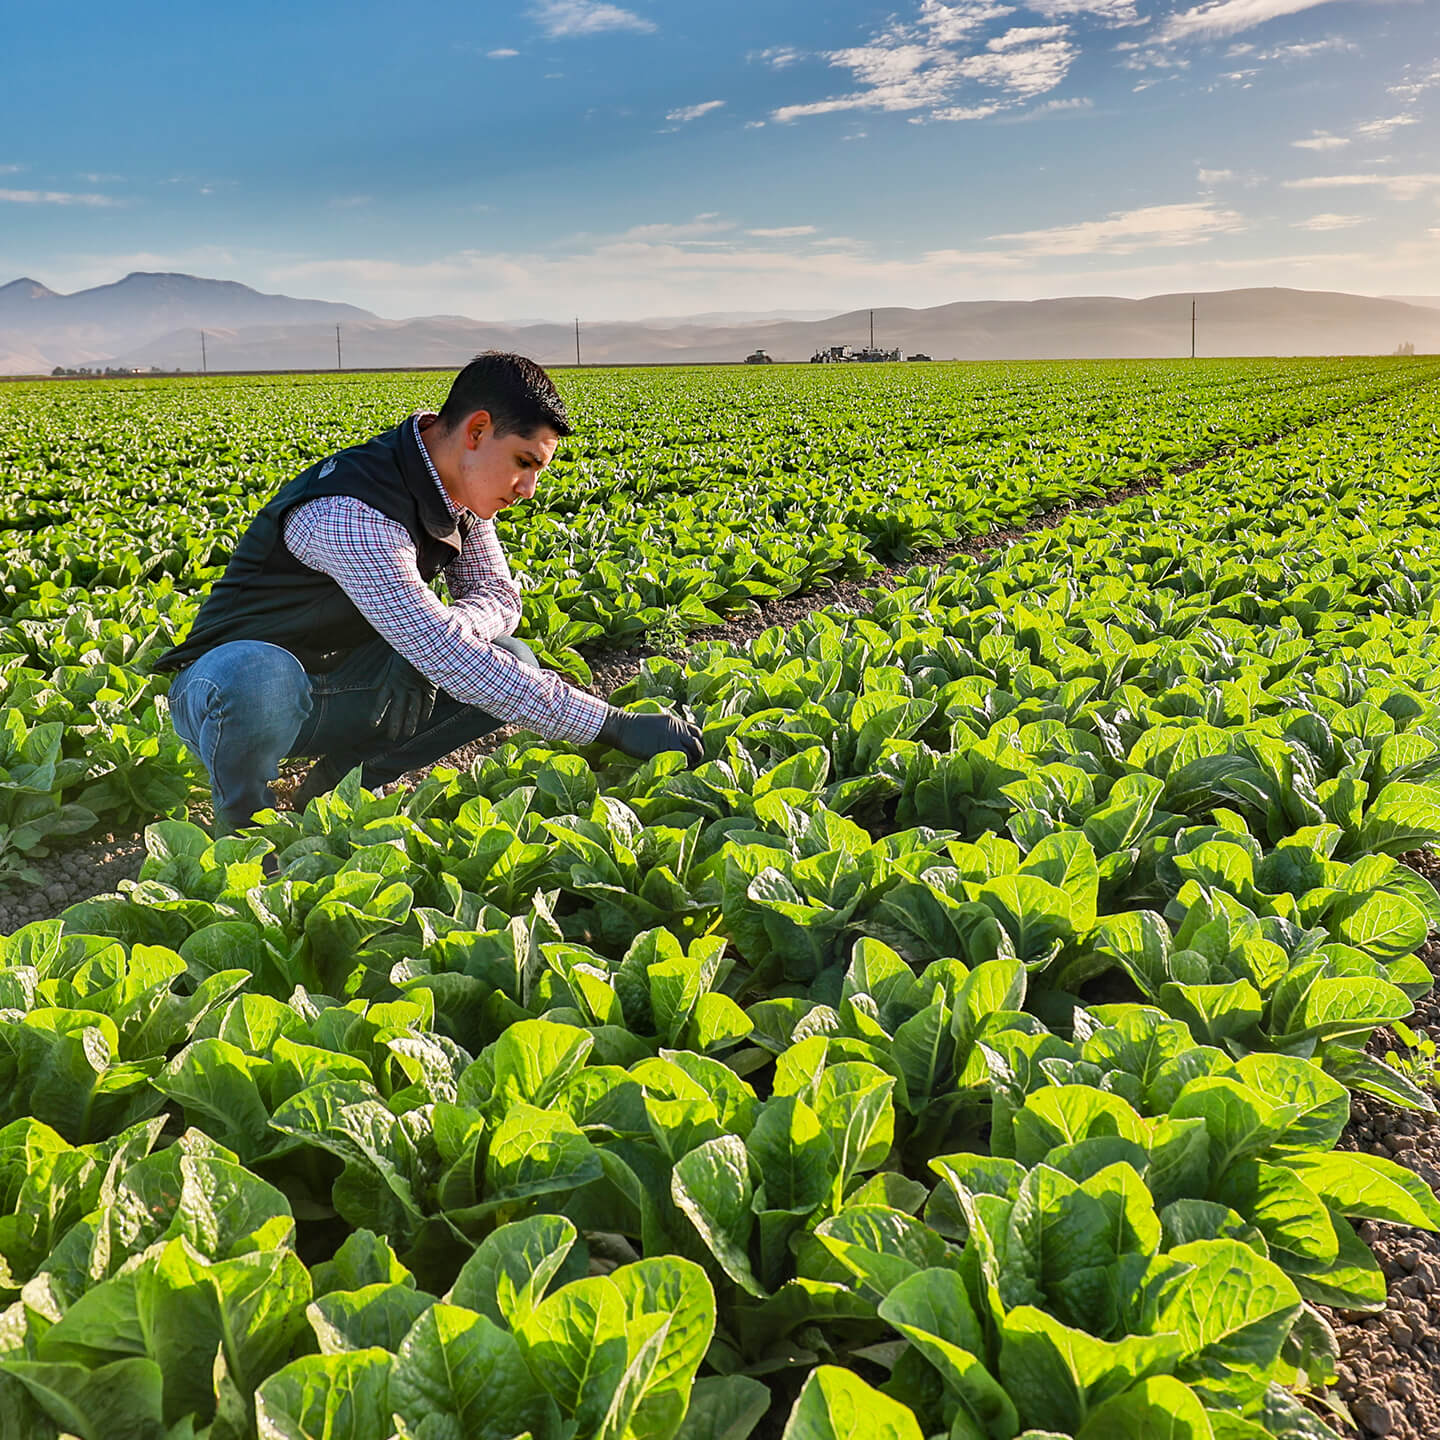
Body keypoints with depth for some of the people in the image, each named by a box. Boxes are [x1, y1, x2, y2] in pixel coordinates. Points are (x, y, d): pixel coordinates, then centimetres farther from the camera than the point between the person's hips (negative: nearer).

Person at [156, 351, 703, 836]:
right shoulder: (351, 514, -33)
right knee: (257, 676, -44)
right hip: (227, 678, -7)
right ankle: (242, 830, -13)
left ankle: (344, 781, -1)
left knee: (513, 663, -11)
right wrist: (615, 725, -37)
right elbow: (446, 658, -38)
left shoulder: (460, 490, -5)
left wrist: (442, 631, -26)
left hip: (334, 688, 7)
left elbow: (498, 597, 1)